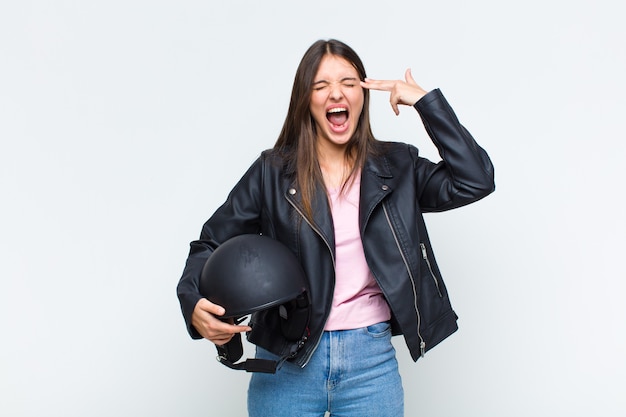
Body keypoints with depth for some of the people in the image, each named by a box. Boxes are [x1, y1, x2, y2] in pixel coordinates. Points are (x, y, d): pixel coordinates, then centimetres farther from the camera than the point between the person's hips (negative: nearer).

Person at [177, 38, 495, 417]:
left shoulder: (395, 167, 4)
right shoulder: (273, 172, 0)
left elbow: (475, 180, -8)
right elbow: (213, 243, 3)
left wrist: (427, 101, -7)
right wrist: (195, 304, -16)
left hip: (372, 360, 1)